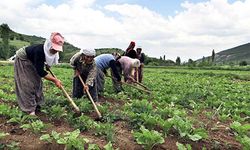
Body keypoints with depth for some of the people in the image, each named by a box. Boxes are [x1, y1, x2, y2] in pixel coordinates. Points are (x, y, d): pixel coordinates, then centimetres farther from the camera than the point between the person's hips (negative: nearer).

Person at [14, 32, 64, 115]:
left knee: (37, 82, 6)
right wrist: (55, 80, -36)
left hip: (32, 62, 8)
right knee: (27, 84, -11)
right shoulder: (39, 51, -41)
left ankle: (36, 104, 15)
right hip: (22, 61, -7)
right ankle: (29, 109, -6)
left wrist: (48, 65, -5)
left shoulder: (49, 51, -18)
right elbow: (40, 71, -37)